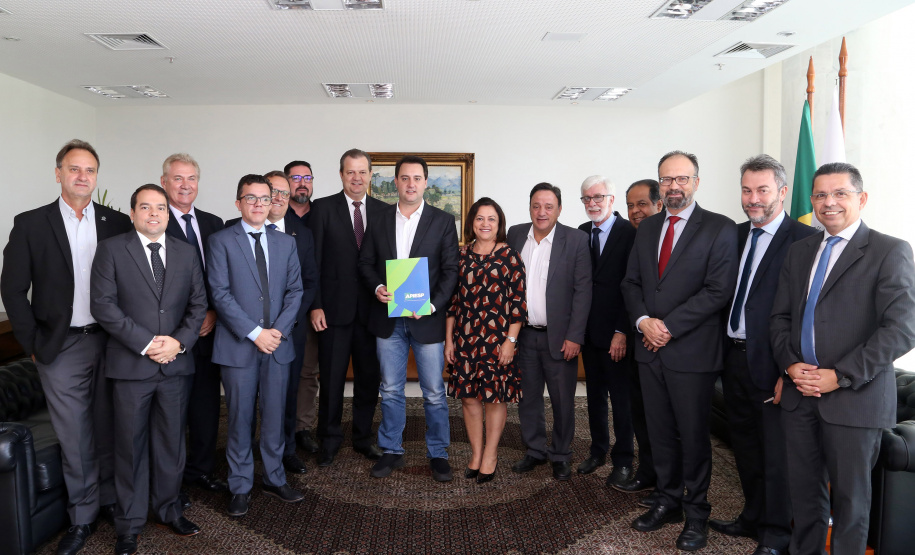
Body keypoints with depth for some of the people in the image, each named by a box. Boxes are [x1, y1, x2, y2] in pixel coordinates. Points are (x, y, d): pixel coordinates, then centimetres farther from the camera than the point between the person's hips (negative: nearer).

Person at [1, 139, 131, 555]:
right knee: (74, 439, 8)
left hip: (111, 344, 1)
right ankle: (82, 516, 24)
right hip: (61, 349, -1)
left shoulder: (118, 224, 3)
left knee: (109, 430, 13)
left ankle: (111, 498, 32)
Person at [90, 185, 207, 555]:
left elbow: (198, 303, 7)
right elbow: (102, 304, -9)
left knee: (171, 442, 13)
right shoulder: (111, 249, -1)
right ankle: (129, 525, 22)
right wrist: (146, 343, -15)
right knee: (130, 446, 7)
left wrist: (180, 341, -8)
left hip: (176, 363, 3)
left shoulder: (186, 253, 9)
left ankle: (168, 509, 30)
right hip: (130, 365, -3)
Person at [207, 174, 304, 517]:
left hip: (277, 343, 3)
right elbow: (220, 293, -9)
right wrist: (254, 333, -14)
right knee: (240, 418, 5)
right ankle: (240, 487, 20)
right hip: (238, 345, -3)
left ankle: (274, 479, 26)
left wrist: (279, 329, -7)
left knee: (275, 416, 10)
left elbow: (294, 290, 8)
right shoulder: (221, 241, -1)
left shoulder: (285, 243, 11)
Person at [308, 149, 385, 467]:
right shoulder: (323, 208, 0)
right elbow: (313, 261, -3)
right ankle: (330, 440, 24)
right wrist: (315, 305, -10)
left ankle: (363, 437, 28)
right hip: (333, 308, -2)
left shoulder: (384, 211, 7)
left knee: (369, 377, 11)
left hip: (372, 307, 2)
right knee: (331, 378, 7)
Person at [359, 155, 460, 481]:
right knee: (390, 390, 11)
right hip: (388, 319, 2)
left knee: (434, 393, 5)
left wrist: (433, 304, -16)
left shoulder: (443, 221, 0)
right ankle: (392, 451, 26)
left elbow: (451, 270, -3)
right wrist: (377, 288, -9)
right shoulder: (380, 220, 7)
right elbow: (365, 262, 11)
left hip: (427, 318, -2)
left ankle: (438, 454, 21)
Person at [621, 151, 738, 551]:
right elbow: (631, 283, 12)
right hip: (650, 350, 5)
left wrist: (669, 326, -16)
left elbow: (718, 291, -14)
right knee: (660, 432, 14)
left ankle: (696, 514, 23)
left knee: (693, 436, 7)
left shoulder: (719, 229, -6)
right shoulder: (647, 228, 12)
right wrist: (643, 320, -7)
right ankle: (668, 501, 30)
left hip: (692, 350, -5)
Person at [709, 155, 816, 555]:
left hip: (770, 363, -7)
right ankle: (753, 518, 38)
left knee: (776, 453, 7)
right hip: (734, 356, 7)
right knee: (745, 446, 20)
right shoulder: (736, 235, 11)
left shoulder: (804, 239, -11)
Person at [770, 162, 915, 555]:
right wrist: (790, 364, -5)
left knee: (850, 498, 10)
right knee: (804, 492, 15)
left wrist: (839, 376, -17)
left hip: (854, 398, -4)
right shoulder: (799, 251, 11)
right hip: (800, 392, 5)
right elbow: (780, 317, 12)